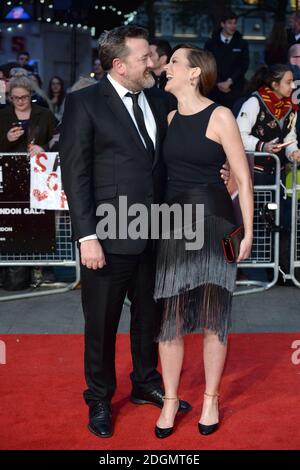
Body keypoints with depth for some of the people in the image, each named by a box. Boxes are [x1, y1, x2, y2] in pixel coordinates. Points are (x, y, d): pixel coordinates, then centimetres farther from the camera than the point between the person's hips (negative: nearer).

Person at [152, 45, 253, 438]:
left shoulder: (220, 117, -6)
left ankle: (211, 398, 22)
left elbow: (243, 178, -6)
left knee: (212, 315, 5)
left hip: (213, 221, -4)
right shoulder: (170, 119, 9)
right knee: (170, 317, 5)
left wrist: (248, 232, -9)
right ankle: (170, 399, 20)